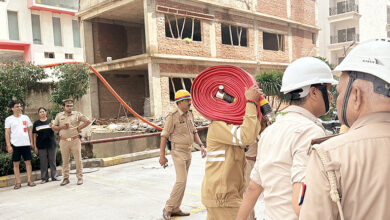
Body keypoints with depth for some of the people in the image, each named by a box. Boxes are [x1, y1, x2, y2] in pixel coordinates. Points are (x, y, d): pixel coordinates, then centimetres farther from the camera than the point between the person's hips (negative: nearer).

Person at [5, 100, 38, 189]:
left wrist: (31, 142, 7)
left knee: (28, 162, 2)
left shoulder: (25, 117, 9)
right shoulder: (9, 119, 3)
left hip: (26, 144, 2)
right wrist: (8, 145, -6)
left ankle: (29, 180, 10)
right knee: (16, 163, 2)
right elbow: (7, 133, 1)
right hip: (15, 145, -1)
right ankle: (18, 182, 9)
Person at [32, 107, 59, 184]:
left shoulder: (50, 121, 6)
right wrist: (35, 146, -1)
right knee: (43, 162, 4)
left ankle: (54, 176, 16)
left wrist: (52, 126, -18)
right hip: (41, 146, 0)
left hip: (51, 144, 0)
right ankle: (44, 178, 13)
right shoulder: (36, 123, 5)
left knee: (53, 161, 7)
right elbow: (34, 135, 5)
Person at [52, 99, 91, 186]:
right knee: (65, 161, 6)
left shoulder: (77, 114, 5)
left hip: (75, 140, -2)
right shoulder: (59, 115, 10)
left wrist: (79, 128, -3)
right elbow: (54, 128, 13)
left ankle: (79, 177, 8)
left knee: (78, 160, -1)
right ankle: (66, 178, 17)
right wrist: (61, 127, -6)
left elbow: (88, 121, 5)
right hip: (64, 141, 2)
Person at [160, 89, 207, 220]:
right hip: (178, 151, -8)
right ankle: (168, 208, 2)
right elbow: (164, 136, -13)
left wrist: (201, 145, 2)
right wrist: (162, 156, -14)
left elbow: (194, 132, 16)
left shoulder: (189, 114, 8)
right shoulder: (172, 116, -14)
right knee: (181, 181, -12)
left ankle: (175, 209, 21)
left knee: (182, 181, 11)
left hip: (188, 151, 8)